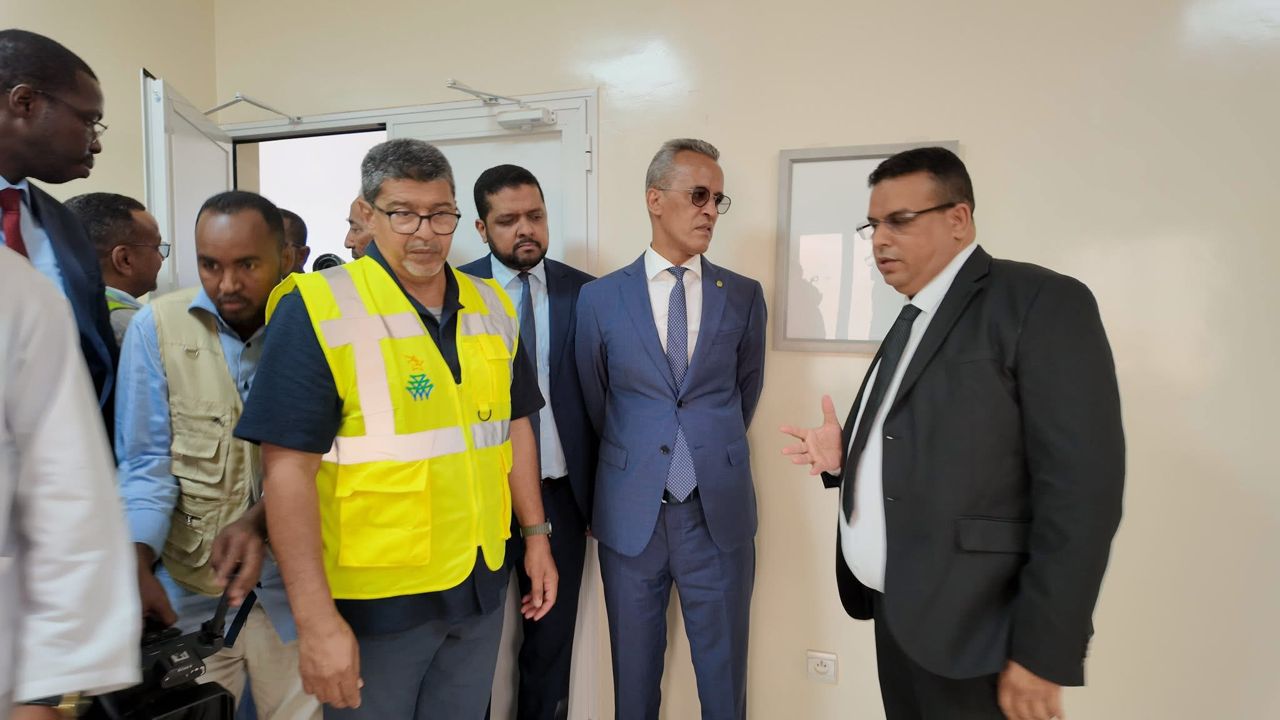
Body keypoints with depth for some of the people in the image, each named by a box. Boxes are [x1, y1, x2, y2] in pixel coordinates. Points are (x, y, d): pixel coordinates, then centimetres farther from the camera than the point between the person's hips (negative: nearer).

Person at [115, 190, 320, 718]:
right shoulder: (157, 326, -7)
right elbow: (145, 464, -4)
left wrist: (259, 522, -26)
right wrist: (137, 564, -15)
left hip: (295, 584, 0)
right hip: (189, 589, 0)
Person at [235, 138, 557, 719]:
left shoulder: (491, 307, 3)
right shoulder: (318, 310, -14)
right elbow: (288, 467, -16)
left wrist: (536, 536, 10)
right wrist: (316, 619, -18)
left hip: (481, 582, 5)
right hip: (374, 596, -5)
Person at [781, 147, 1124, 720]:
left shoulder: (1042, 301, -12)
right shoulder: (912, 319, 13)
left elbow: (1080, 488, -18)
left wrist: (1040, 651, -18)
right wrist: (845, 456, -1)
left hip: (968, 627, -7)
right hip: (896, 610, 8)